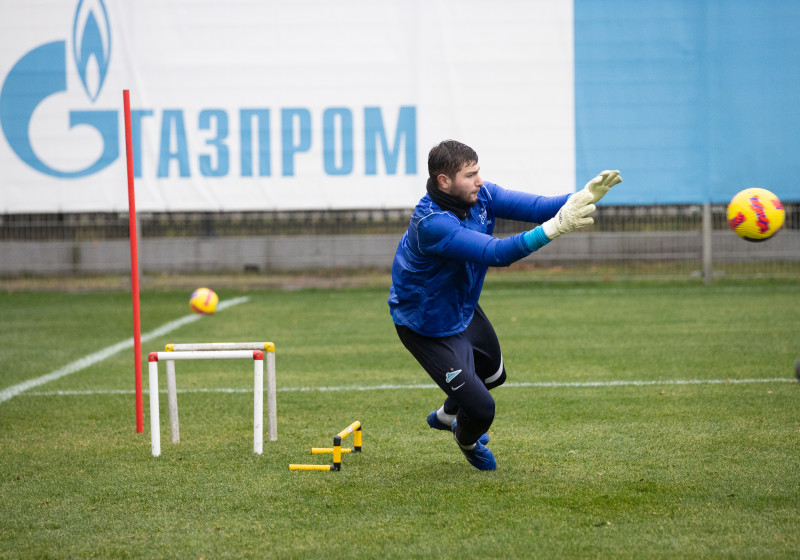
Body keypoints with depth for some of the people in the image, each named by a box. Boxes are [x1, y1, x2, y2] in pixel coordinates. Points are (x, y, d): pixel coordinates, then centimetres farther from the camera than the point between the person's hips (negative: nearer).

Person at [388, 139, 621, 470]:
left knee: (493, 374, 31)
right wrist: (553, 228, -56)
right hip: (428, 327, -9)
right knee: (481, 408, -9)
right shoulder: (431, 224, -39)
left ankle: (447, 416, 62)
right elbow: (495, 253, -47)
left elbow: (532, 206, -23)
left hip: (463, 309, 9)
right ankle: (467, 440, 30)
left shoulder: (479, 195, -14)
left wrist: (581, 197, -41)